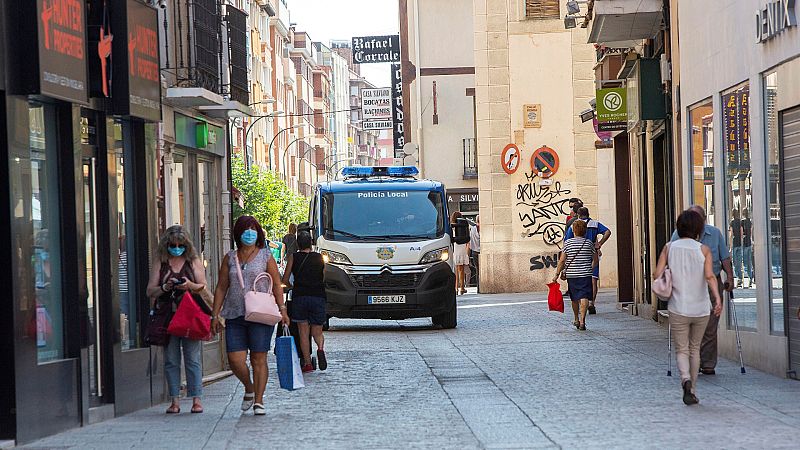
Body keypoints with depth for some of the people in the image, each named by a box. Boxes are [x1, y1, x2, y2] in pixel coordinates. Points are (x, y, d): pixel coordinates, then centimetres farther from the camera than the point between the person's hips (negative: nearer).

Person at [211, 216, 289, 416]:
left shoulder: (265, 256, 6)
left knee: (259, 359, -3)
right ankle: (249, 389, 21)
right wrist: (215, 314, 8)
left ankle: (259, 401, 6)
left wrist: (282, 309, -7)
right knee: (235, 360, -6)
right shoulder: (230, 258, 12)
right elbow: (221, 288, 13)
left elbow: (276, 284, 4)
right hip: (235, 316, 2)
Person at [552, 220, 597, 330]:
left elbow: (562, 260, -4)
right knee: (584, 297, -8)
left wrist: (557, 275, 0)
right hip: (585, 275, -1)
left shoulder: (568, 243, -2)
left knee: (574, 298, 16)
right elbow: (595, 260, 10)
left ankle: (576, 320, 31)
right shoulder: (589, 243, 2)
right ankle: (582, 320, -23)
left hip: (571, 275, 1)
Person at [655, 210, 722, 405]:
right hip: (701, 308, 1)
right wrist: (718, 299, -27)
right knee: (695, 348, 17)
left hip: (678, 308, -1)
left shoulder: (669, 248, 0)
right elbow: (710, 276, -18)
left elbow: (657, 275, -7)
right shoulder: (703, 250, -3)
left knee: (681, 349, 5)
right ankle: (692, 391, 20)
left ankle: (686, 379, -23)